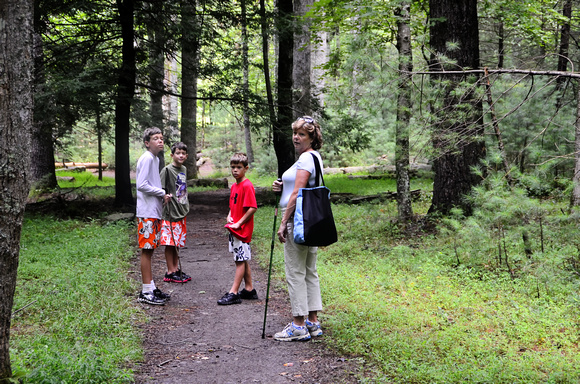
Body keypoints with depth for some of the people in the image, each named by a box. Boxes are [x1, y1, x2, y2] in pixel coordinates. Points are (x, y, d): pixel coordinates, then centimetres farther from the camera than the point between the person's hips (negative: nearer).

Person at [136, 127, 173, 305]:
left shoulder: (155, 159, 16)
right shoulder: (147, 158, -13)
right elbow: (142, 185, -20)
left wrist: (163, 196, 5)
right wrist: (162, 193, -12)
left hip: (155, 212, 9)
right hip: (147, 213, -9)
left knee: (150, 249, 13)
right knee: (147, 249, -6)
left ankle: (151, 287, 19)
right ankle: (146, 292, -3)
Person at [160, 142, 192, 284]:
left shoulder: (183, 169, 12)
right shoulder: (167, 170, -12)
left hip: (181, 213, 8)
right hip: (170, 213, -7)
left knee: (177, 243, 14)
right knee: (170, 243, -2)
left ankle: (176, 269, 22)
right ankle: (170, 273, 4)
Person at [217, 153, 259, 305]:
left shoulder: (247, 186, -14)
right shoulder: (234, 186, 14)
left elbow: (252, 208, -20)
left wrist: (239, 223, -18)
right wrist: (229, 216, 3)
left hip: (242, 229, -9)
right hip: (234, 228, 9)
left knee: (240, 260, -5)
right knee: (243, 260, 14)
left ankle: (233, 293, -5)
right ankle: (249, 290, 22)